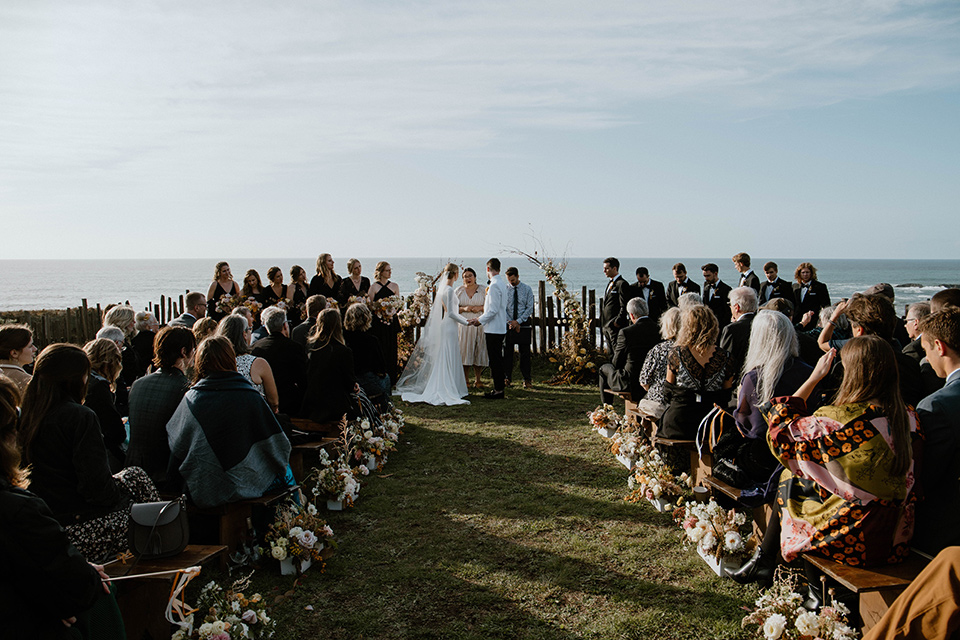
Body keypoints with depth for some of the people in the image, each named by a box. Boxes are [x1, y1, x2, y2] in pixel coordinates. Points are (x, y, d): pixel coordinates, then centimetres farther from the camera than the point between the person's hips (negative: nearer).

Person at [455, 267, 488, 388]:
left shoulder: (482, 290, 6)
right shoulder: (459, 290, 8)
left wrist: (480, 308, -12)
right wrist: (464, 309, -11)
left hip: (479, 325, 0)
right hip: (463, 324, 0)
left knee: (479, 351, 0)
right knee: (464, 351, -2)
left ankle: (477, 379, 14)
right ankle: (465, 379, 9)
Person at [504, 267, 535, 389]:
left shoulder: (527, 290, 1)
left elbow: (530, 308, -2)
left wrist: (518, 321, -12)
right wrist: (510, 322, -10)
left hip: (524, 325, -1)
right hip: (508, 325, 1)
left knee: (525, 353, 2)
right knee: (507, 352, 3)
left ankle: (527, 380, 8)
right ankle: (506, 378, 12)